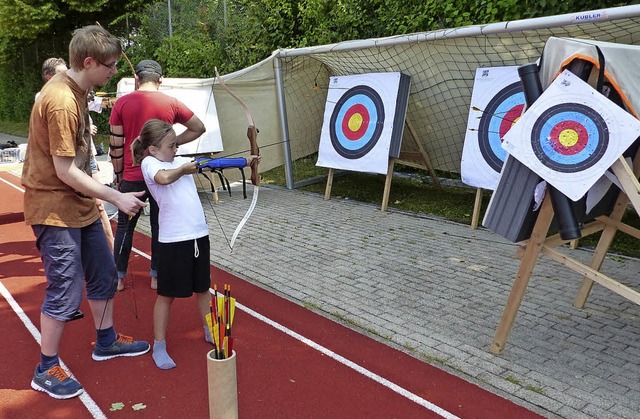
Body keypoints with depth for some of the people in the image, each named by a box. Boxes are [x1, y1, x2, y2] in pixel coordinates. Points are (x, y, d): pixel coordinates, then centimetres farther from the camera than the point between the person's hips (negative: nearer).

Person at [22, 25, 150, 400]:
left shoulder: (75, 91, 8)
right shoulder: (61, 102, -23)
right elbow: (66, 171, -23)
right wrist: (116, 197, -19)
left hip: (80, 204, 10)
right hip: (55, 208, -10)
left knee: (103, 274, 17)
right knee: (66, 291, -2)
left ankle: (106, 340, 36)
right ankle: (46, 370, 16)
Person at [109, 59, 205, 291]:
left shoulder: (122, 103, -5)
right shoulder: (172, 103, -2)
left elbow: (116, 144, -3)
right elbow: (199, 128, 6)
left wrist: (118, 174, 8)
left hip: (132, 176, 0)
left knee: (125, 226, 13)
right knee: (159, 226, 13)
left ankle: (118, 277, 21)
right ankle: (156, 276, 20)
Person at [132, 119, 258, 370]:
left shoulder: (180, 161, 13)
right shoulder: (149, 163, -7)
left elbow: (213, 164, 11)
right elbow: (164, 178, -30)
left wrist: (244, 161, 5)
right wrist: (183, 169, -16)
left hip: (198, 234, 7)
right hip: (173, 239, -6)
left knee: (202, 287, 20)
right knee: (167, 294, 5)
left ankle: (210, 331, 38)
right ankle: (159, 347, 20)